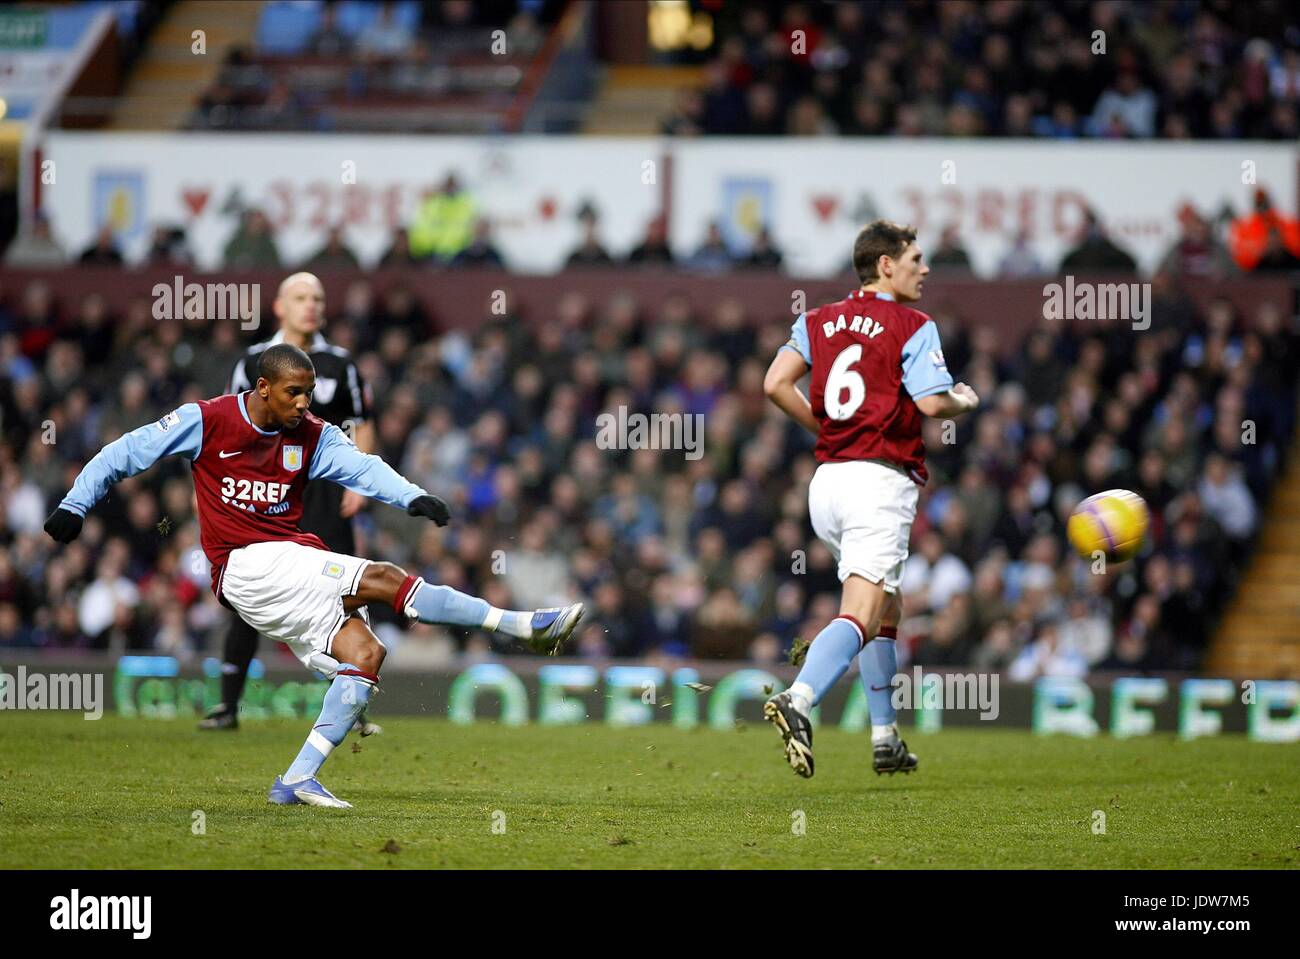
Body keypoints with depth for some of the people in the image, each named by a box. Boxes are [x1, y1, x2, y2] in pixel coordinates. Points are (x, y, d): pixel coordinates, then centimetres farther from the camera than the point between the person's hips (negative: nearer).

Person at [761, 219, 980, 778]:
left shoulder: (818, 322, 13)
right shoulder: (912, 327, -4)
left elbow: (776, 384, 3)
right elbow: (932, 402, -13)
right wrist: (965, 402, 9)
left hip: (827, 480, 7)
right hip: (880, 480, -7)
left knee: (886, 609, 22)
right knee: (859, 616, -15)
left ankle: (885, 739, 21)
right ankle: (798, 701, -39)